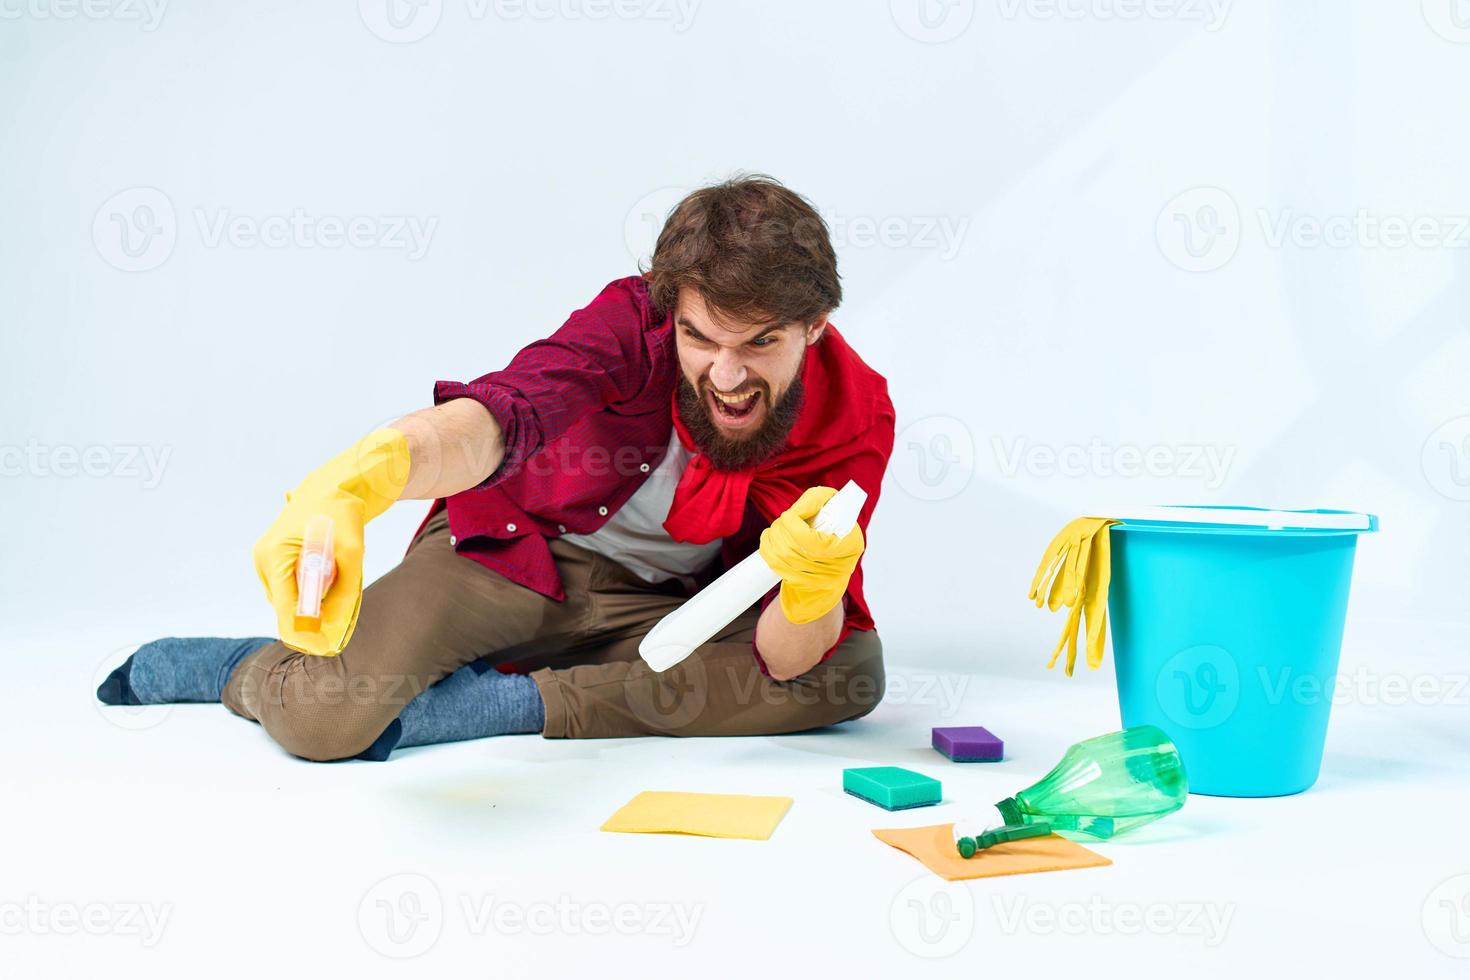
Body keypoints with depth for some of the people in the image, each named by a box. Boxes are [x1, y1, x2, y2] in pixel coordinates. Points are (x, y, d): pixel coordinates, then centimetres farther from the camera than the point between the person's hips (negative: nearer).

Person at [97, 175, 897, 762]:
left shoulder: (855, 418, -18)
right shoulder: (636, 321, -24)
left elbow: (788, 664, -21)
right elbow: (510, 410, -46)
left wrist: (816, 580, -45)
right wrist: (358, 476, -66)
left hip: (661, 608, 3)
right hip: (516, 546, -2)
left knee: (852, 671, -23)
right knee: (325, 718, -25)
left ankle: (522, 700, -19)